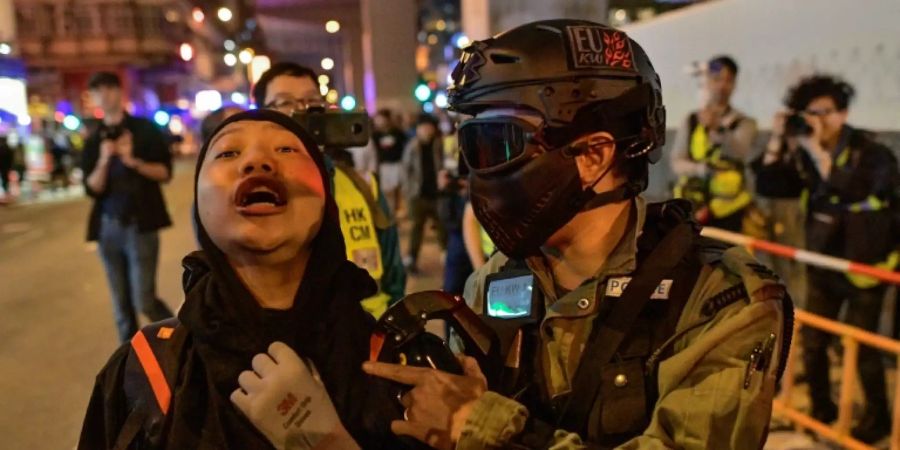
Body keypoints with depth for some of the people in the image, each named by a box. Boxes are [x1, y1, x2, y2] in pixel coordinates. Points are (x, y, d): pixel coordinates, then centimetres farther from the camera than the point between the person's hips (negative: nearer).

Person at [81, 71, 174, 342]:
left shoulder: (145, 129, 1)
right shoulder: (93, 141, 9)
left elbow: (165, 172, -3)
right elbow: (92, 189, 1)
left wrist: (133, 161, -18)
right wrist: (104, 161, -16)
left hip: (140, 225, -3)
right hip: (108, 228, 4)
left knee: (144, 301, -6)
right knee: (121, 304, 8)